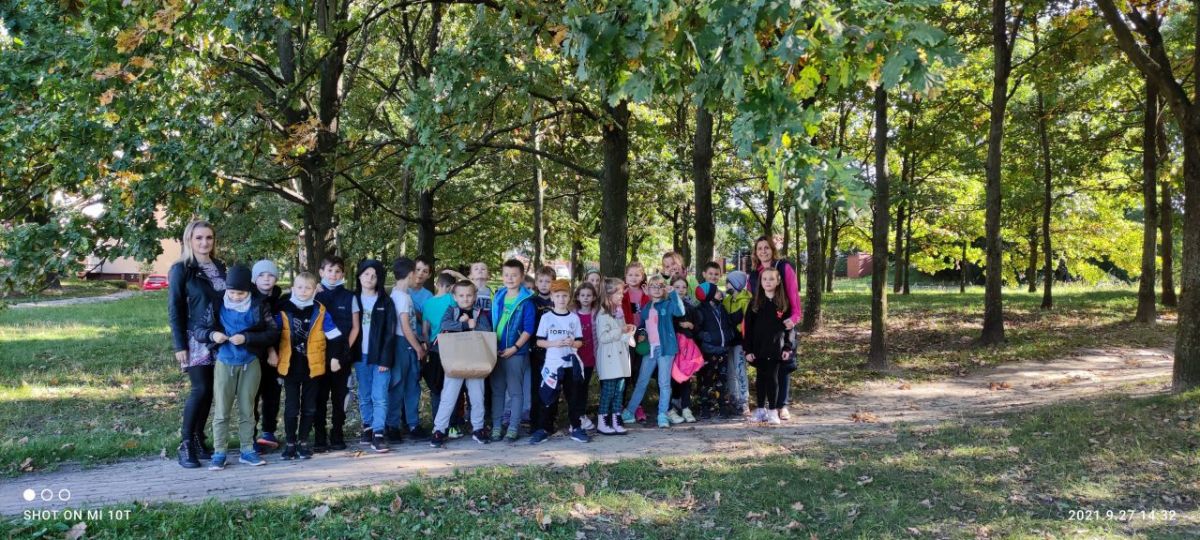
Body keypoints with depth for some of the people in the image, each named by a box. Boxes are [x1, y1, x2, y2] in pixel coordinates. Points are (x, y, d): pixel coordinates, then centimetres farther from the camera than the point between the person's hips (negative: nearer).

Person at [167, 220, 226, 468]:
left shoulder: (219, 267, 11)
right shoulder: (181, 269, -5)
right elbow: (174, 310, -7)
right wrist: (179, 345, -12)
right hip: (194, 339, -5)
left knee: (210, 390, 6)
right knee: (200, 389, -12)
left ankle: (199, 440, 16)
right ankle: (185, 445, -3)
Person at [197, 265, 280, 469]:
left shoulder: (259, 306, -4)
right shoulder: (218, 305, -2)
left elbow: (273, 332, -9)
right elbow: (199, 331, 0)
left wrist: (247, 338, -20)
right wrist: (212, 335, -22)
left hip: (250, 363, 0)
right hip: (224, 363, 0)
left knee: (247, 409, 9)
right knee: (221, 410, 2)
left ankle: (247, 450, 18)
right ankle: (219, 453, 10)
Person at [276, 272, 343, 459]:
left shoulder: (320, 311, -3)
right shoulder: (283, 310, -2)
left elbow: (333, 335, 0)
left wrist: (334, 357, -3)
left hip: (313, 366, 0)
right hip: (290, 366, 0)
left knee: (309, 407, 9)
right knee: (291, 406, 4)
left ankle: (303, 441, 20)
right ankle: (290, 442, 14)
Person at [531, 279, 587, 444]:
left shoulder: (574, 317, 5)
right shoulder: (546, 317, 0)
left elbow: (580, 342, 6)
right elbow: (539, 341, -1)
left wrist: (572, 343, -15)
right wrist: (554, 343, -17)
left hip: (571, 364, 2)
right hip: (552, 363, -2)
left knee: (574, 397, 6)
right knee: (548, 398, 1)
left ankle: (576, 428, 16)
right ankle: (543, 429, 9)